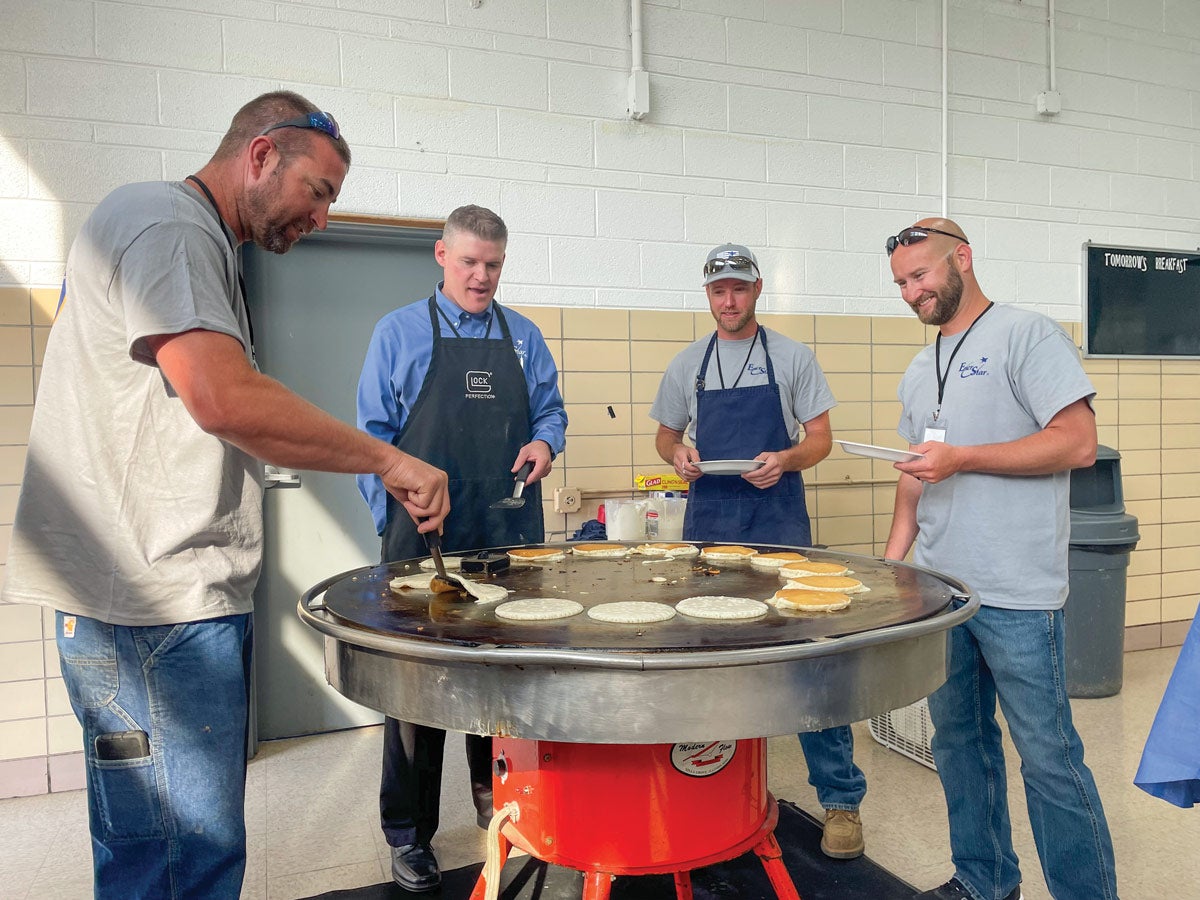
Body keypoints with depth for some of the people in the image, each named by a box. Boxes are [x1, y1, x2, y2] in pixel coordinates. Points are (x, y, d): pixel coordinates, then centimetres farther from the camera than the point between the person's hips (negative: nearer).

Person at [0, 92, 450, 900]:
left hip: (191, 593, 10)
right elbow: (225, 399, -23)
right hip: (152, 600, -10)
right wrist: (387, 460, -15)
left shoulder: (200, 243, 23)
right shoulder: (163, 220, -9)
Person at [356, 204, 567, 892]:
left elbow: (550, 410, 18)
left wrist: (545, 442, -4)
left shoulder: (524, 337, 13)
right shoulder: (399, 333, 5)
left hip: (511, 538, 3)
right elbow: (374, 433, 3)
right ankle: (409, 832, 16)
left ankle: (494, 789, 32)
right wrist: (394, 518, -5)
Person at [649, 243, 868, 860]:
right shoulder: (687, 364, 11)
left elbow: (820, 437, 4)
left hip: (780, 524, -2)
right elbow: (665, 436, 18)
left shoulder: (792, 357, 5)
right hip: (708, 524, 3)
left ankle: (841, 798, 7)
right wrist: (677, 455, -4)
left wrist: (785, 459, -16)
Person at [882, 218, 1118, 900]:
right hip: (939, 589, 8)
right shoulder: (920, 371, 16)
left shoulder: (1027, 334, -6)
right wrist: (893, 560, 11)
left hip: (1016, 595, -7)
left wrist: (961, 458, -17)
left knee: (1048, 756, 1)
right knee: (959, 742, 16)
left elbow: (1079, 442, -14)